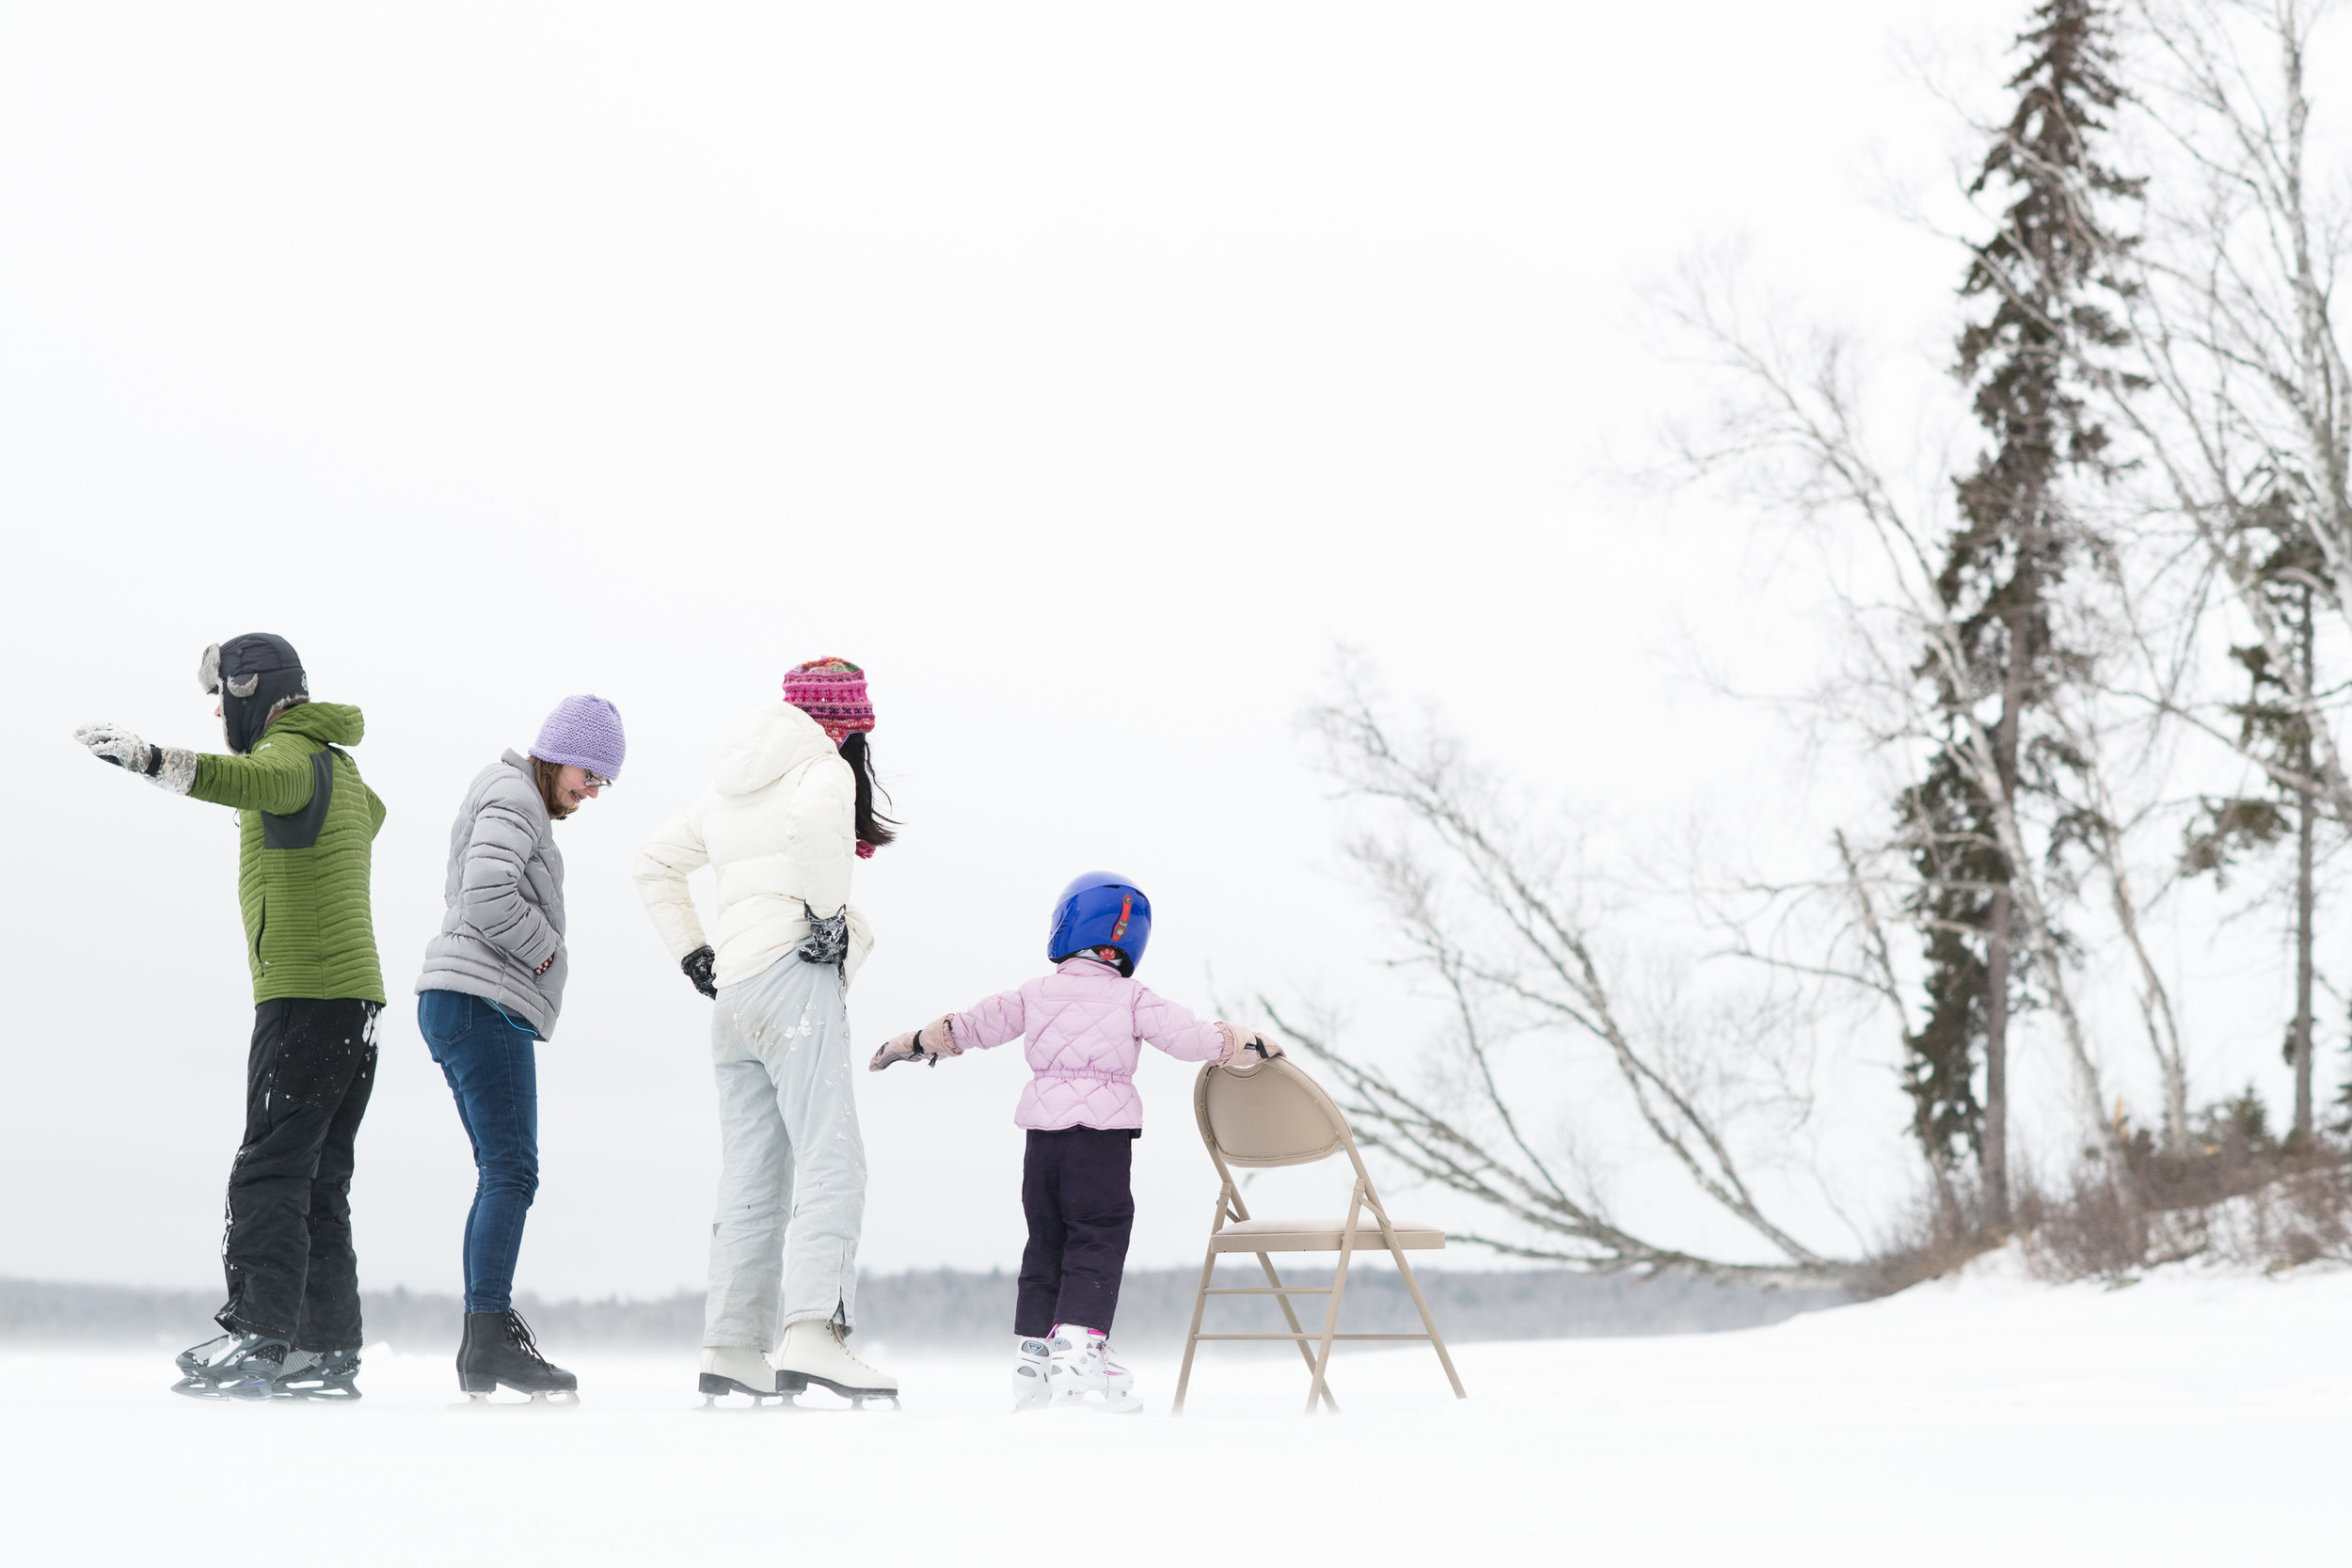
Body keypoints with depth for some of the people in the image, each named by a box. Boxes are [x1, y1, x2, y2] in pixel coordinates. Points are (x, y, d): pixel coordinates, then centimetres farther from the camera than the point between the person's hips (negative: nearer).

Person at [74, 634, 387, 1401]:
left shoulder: (290, 756, -8)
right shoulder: (340, 769, 20)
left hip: (301, 995, -9)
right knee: (319, 1182, 10)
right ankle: (327, 1351, 10)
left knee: (268, 1174, -11)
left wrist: (153, 759, -48)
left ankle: (257, 1337, -17)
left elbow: (248, 781, -34)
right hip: (355, 994, 9)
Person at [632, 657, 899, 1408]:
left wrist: (692, 953, 24)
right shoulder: (826, 771, -2)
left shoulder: (732, 791, 22)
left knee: (752, 1177, 11)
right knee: (830, 1161, -15)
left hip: (734, 994, 8)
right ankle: (812, 1334, -29)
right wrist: (828, 910, -17)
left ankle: (730, 1345, 10)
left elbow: (655, 863, 29)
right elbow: (812, 818, -27)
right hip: (796, 977, -8)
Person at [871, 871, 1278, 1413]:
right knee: (1097, 1239, -3)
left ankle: (1033, 1354, 15)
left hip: (1043, 1133, 4)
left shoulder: (1036, 994, 10)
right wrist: (1248, 1042, 9)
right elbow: (1190, 1038, -5)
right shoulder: (1133, 1001, 0)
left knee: (1046, 1241, 13)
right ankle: (1078, 1343, -16)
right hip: (1103, 1133, -4)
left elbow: (974, 1024, 14)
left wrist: (912, 1043, 28)